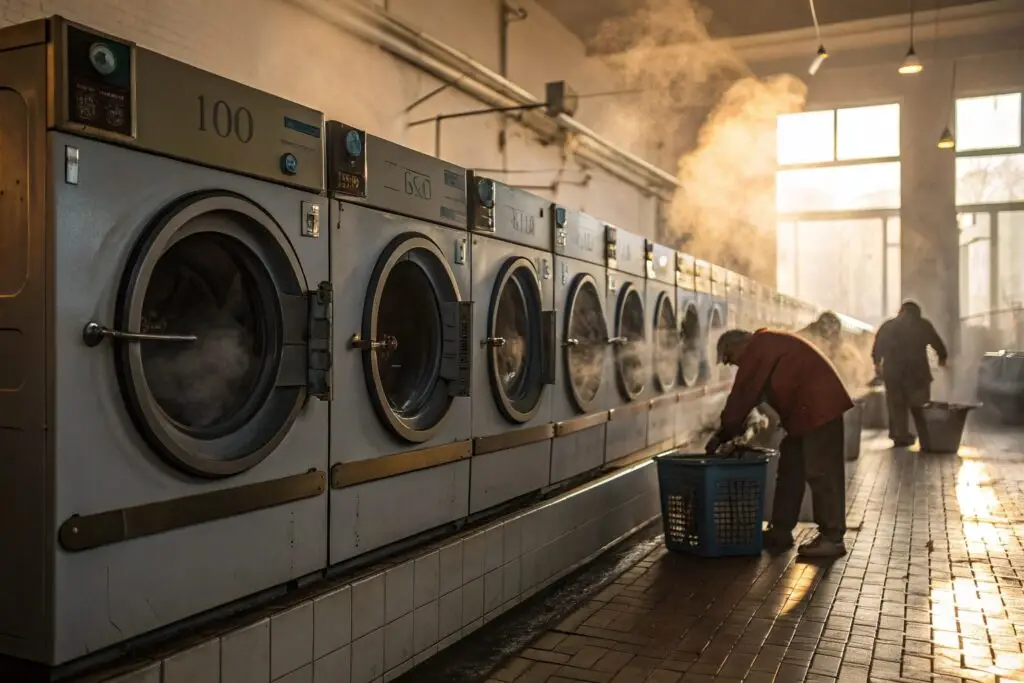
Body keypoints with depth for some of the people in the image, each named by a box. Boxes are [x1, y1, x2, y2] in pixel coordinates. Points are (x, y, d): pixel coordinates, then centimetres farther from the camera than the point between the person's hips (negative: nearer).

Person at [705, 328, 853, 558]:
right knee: (790, 471, 12)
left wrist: (722, 435, -6)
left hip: (819, 408, -11)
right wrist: (730, 433, 15)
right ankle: (781, 531, 17)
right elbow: (752, 394, 20)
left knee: (821, 473, -7)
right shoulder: (767, 347, 20)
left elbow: (742, 395, -12)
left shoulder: (759, 347, -10)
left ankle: (832, 538, -2)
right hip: (808, 411, 11)